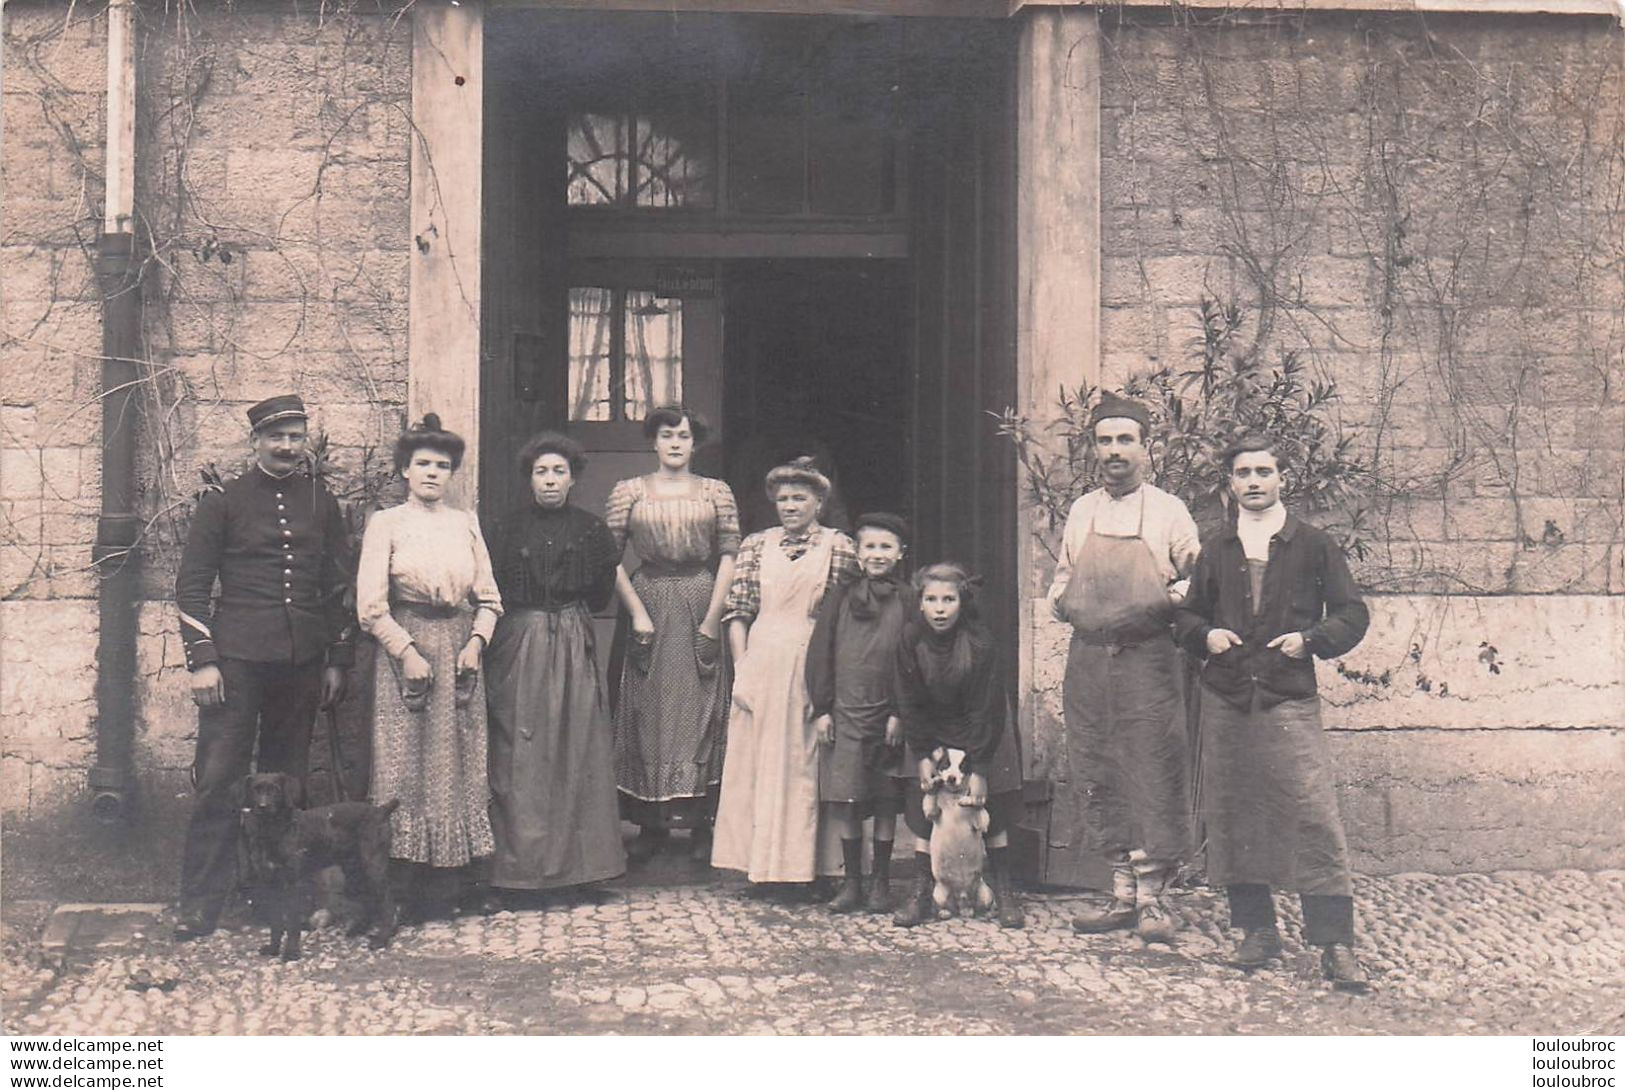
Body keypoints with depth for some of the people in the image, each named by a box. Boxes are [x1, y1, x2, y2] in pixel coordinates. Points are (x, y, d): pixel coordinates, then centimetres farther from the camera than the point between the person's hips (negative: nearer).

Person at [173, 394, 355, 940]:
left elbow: (339, 586, 15)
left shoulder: (322, 503, 11)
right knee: (218, 781, -5)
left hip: (301, 666, 3)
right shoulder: (223, 500, 2)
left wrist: (338, 661, 11)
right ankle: (200, 905, 1)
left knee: (287, 782, 8)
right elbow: (191, 584, 1)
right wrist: (202, 660, -7)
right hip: (237, 662, -3)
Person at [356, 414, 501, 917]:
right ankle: (407, 883, 3)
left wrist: (475, 642, -4)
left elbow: (488, 597, 11)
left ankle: (455, 874, 10)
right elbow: (370, 605, -6)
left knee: (460, 761, 4)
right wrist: (408, 651, -12)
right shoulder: (386, 523, 1)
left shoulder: (466, 523, 12)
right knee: (408, 763, -3)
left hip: (460, 652, 4)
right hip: (407, 649, -4)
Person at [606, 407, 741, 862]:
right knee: (646, 710, 3)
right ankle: (650, 823, 10)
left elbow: (728, 556, 0)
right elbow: (609, 557, 0)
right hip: (647, 606, 0)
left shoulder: (717, 493, 5)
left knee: (700, 710, 1)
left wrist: (712, 618, -7)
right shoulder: (628, 492, 4)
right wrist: (637, 612, -8)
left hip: (700, 607, 0)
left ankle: (701, 823, 7)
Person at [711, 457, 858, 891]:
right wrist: (741, 670, -3)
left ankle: (802, 865, 10)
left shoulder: (839, 547, 2)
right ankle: (760, 862, 13)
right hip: (762, 663, 2)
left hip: (813, 664, -2)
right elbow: (738, 612, 6)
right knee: (755, 762, 4)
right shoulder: (756, 545, 8)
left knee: (805, 764, 2)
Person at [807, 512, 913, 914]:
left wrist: (900, 712, -7)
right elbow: (820, 654, 7)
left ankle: (880, 883, 14)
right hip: (843, 711, 1)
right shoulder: (840, 597, 7)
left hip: (887, 712, -1)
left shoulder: (907, 600, 2)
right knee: (843, 798, 0)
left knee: (886, 799, 4)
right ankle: (851, 882, 11)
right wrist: (821, 708, 0)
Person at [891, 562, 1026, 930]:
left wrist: (979, 771, -23)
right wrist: (922, 757, -13)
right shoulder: (911, 639, -19)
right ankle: (922, 894, 1)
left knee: (991, 809, -2)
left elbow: (982, 710, -23)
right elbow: (909, 703, -10)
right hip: (931, 733, 2)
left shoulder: (980, 641, -26)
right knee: (922, 810, -5)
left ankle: (1005, 895, 6)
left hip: (981, 731, -2)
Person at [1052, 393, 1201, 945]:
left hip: (1148, 657, -4)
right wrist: (1061, 600, 3)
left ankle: (1151, 897, 1)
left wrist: (1177, 597, -15)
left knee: (1154, 773, -6)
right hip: (1088, 657, 4)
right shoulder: (1080, 511, 15)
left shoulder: (1168, 511, 4)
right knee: (1100, 776, 6)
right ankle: (1122, 893, 15)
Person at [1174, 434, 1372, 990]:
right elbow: (1187, 613, 22)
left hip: (1290, 699, -4)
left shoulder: (1313, 545, 6)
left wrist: (1310, 639, -10)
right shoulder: (1216, 549, 14)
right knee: (1231, 815, 5)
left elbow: (1352, 614, 7)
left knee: (1314, 815, -10)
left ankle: (1335, 943, -6)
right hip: (1224, 699, 4)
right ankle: (1257, 929, 18)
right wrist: (1206, 634, 1)